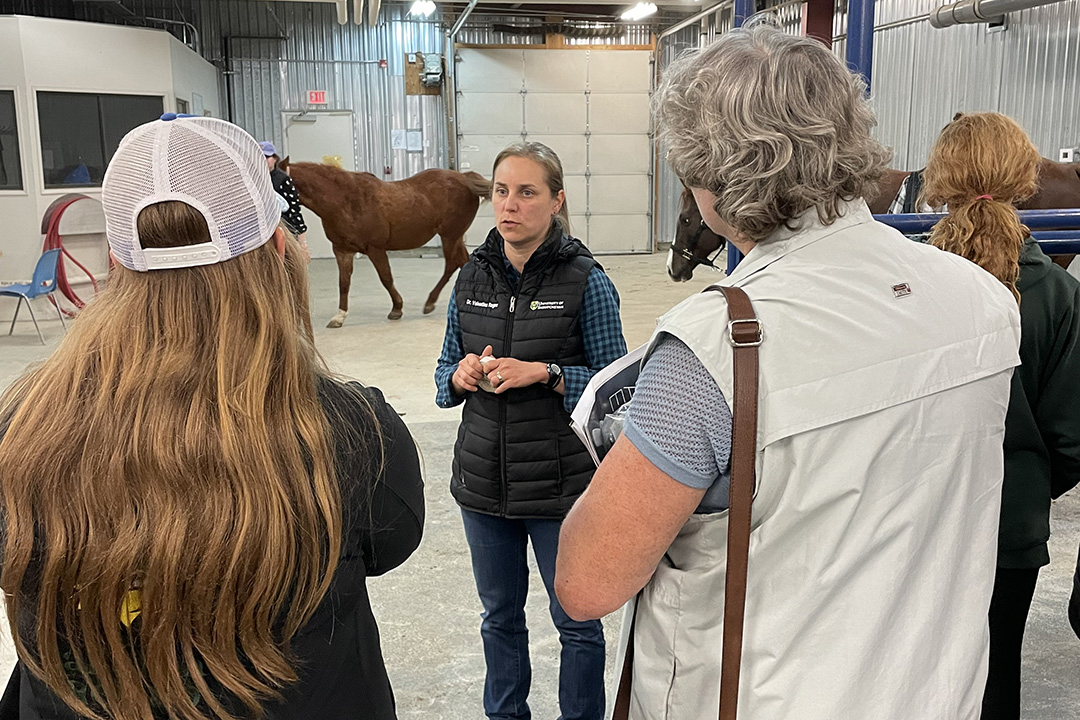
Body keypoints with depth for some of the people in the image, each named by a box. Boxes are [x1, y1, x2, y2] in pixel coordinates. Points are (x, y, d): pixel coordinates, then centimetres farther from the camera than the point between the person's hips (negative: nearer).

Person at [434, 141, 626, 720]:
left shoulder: (585, 282, -11)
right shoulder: (472, 277, 3)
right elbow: (446, 367, 12)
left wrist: (545, 373, -23)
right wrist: (459, 375, -10)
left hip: (560, 484, -4)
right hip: (483, 478, 5)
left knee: (577, 623, 12)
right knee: (500, 616, 22)